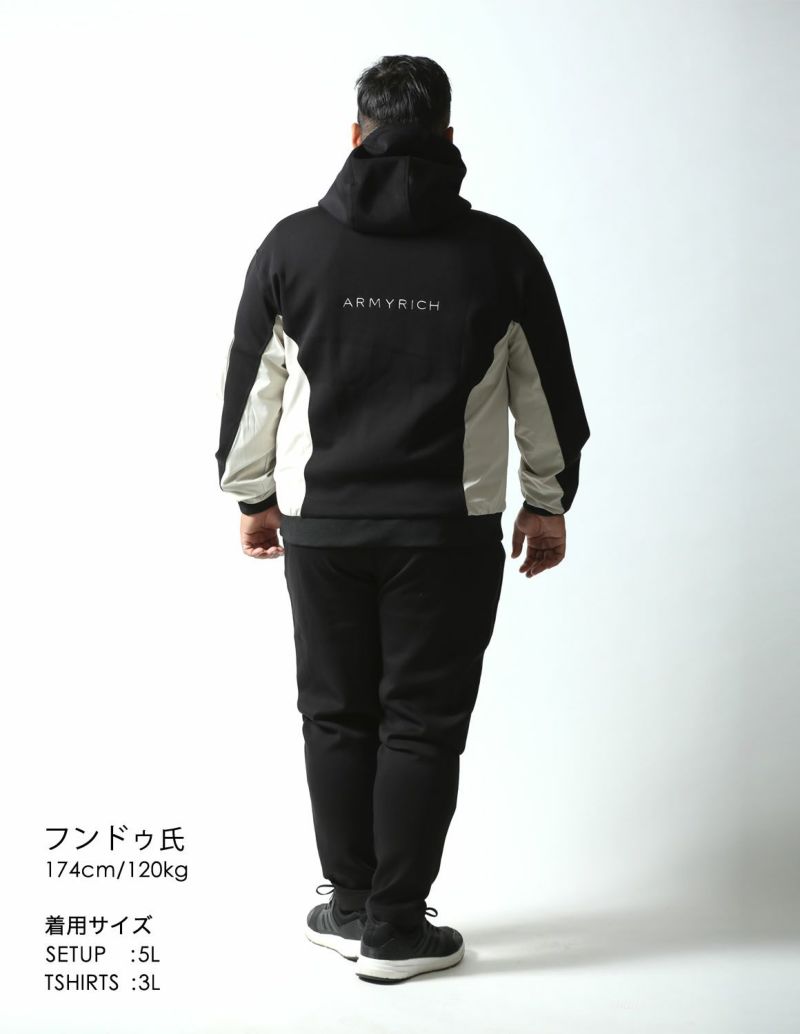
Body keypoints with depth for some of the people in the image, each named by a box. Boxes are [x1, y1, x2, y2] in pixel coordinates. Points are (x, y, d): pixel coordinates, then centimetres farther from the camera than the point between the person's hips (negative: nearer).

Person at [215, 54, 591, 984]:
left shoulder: (293, 244, 0)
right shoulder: (500, 252, -2)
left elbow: (251, 383, 6)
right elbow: (547, 389, 6)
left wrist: (252, 496, 17)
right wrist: (547, 499, 18)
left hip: (320, 524, 2)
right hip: (449, 528, -1)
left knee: (336, 715, 14)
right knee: (423, 725, 7)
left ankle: (349, 907, 24)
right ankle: (396, 930, 15)